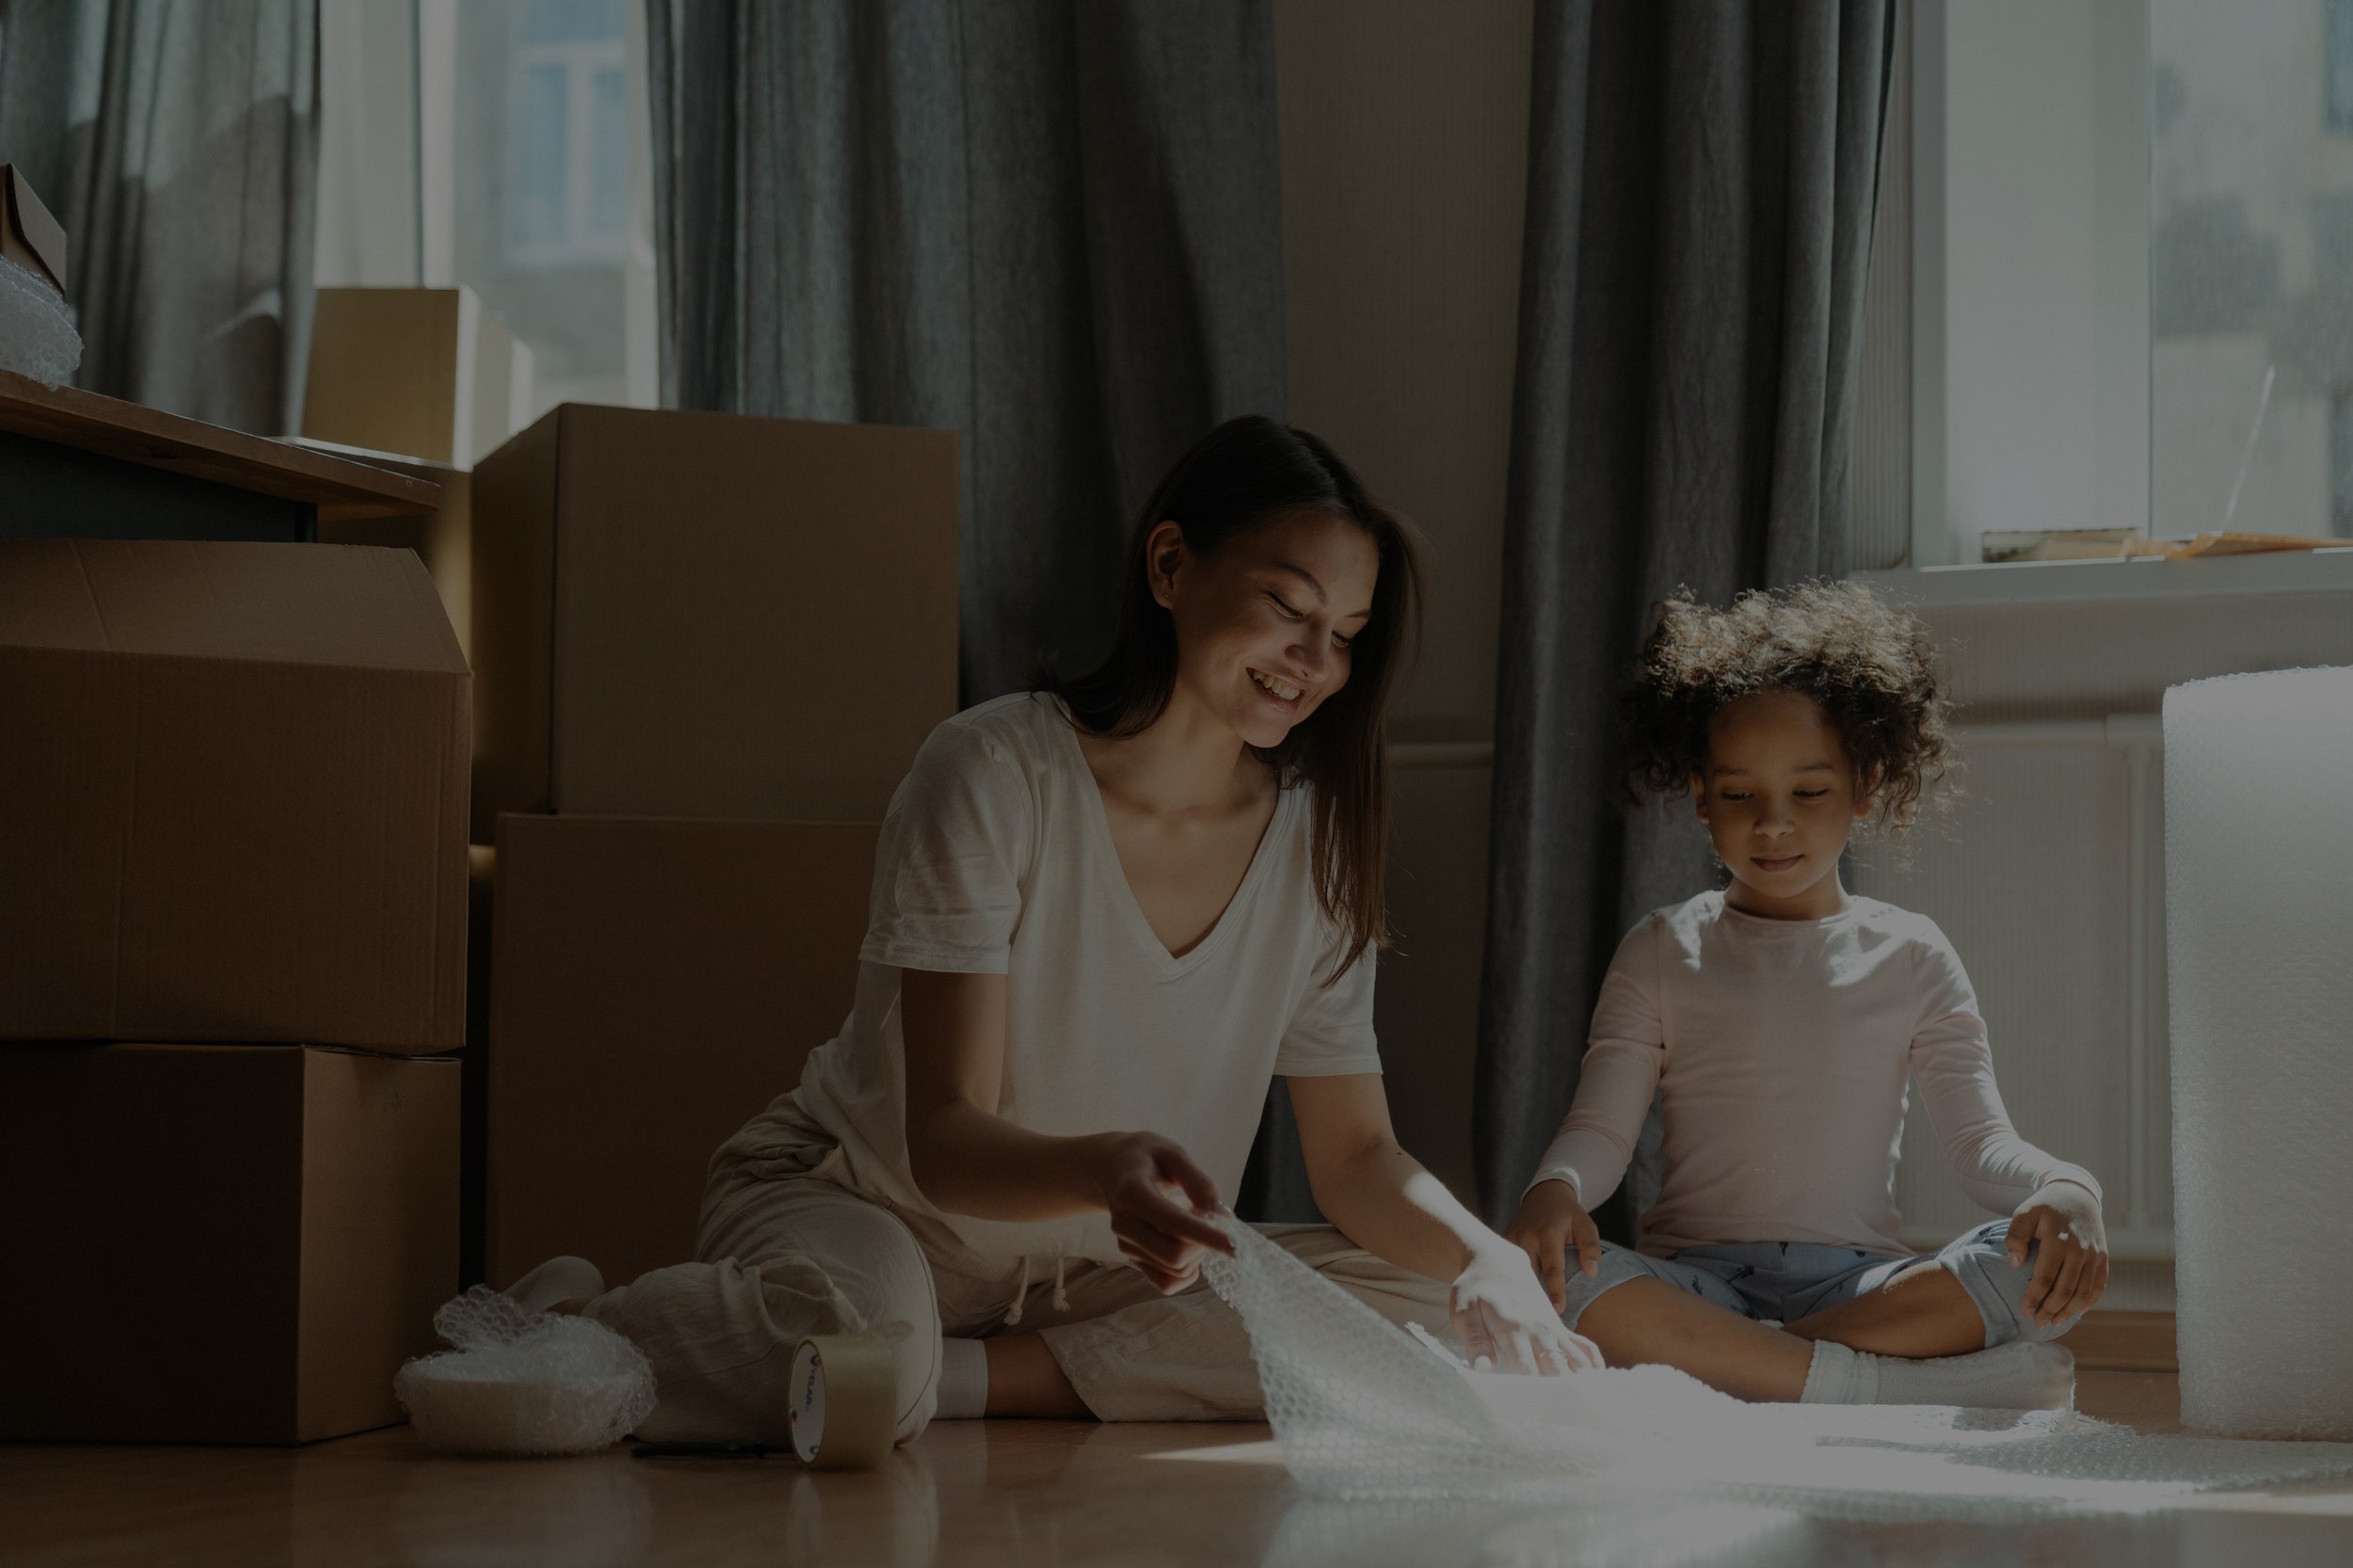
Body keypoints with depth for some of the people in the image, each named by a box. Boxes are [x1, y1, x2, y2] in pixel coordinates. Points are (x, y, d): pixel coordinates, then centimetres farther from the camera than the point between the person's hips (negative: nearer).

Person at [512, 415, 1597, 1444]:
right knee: (863, 1329, -41)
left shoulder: (1314, 842, -3)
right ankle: (566, 1325, -10)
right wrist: (1105, 1170, -47)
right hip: (862, 1207, -5)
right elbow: (944, 1139, -25)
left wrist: (1481, 1258, -22)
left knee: (1423, 1310, -18)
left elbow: (1356, 1156, 0)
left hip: (1106, 1269, 6)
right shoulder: (995, 774, -19)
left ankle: (974, 1380, -20)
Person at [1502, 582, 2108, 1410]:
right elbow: (1600, 1127, 4)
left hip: (1855, 1280, 1)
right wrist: (1555, 1188, -22)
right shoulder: (1662, 953, 13)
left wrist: (2062, 1190, -20)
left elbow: (1981, 1140, 5)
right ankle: (1900, 1386, -37)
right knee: (1549, 1275, -35)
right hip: (1693, 1276, -1)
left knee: (2046, 1260, -29)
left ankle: (1717, 1363, -32)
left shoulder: (1909, 955, 13)